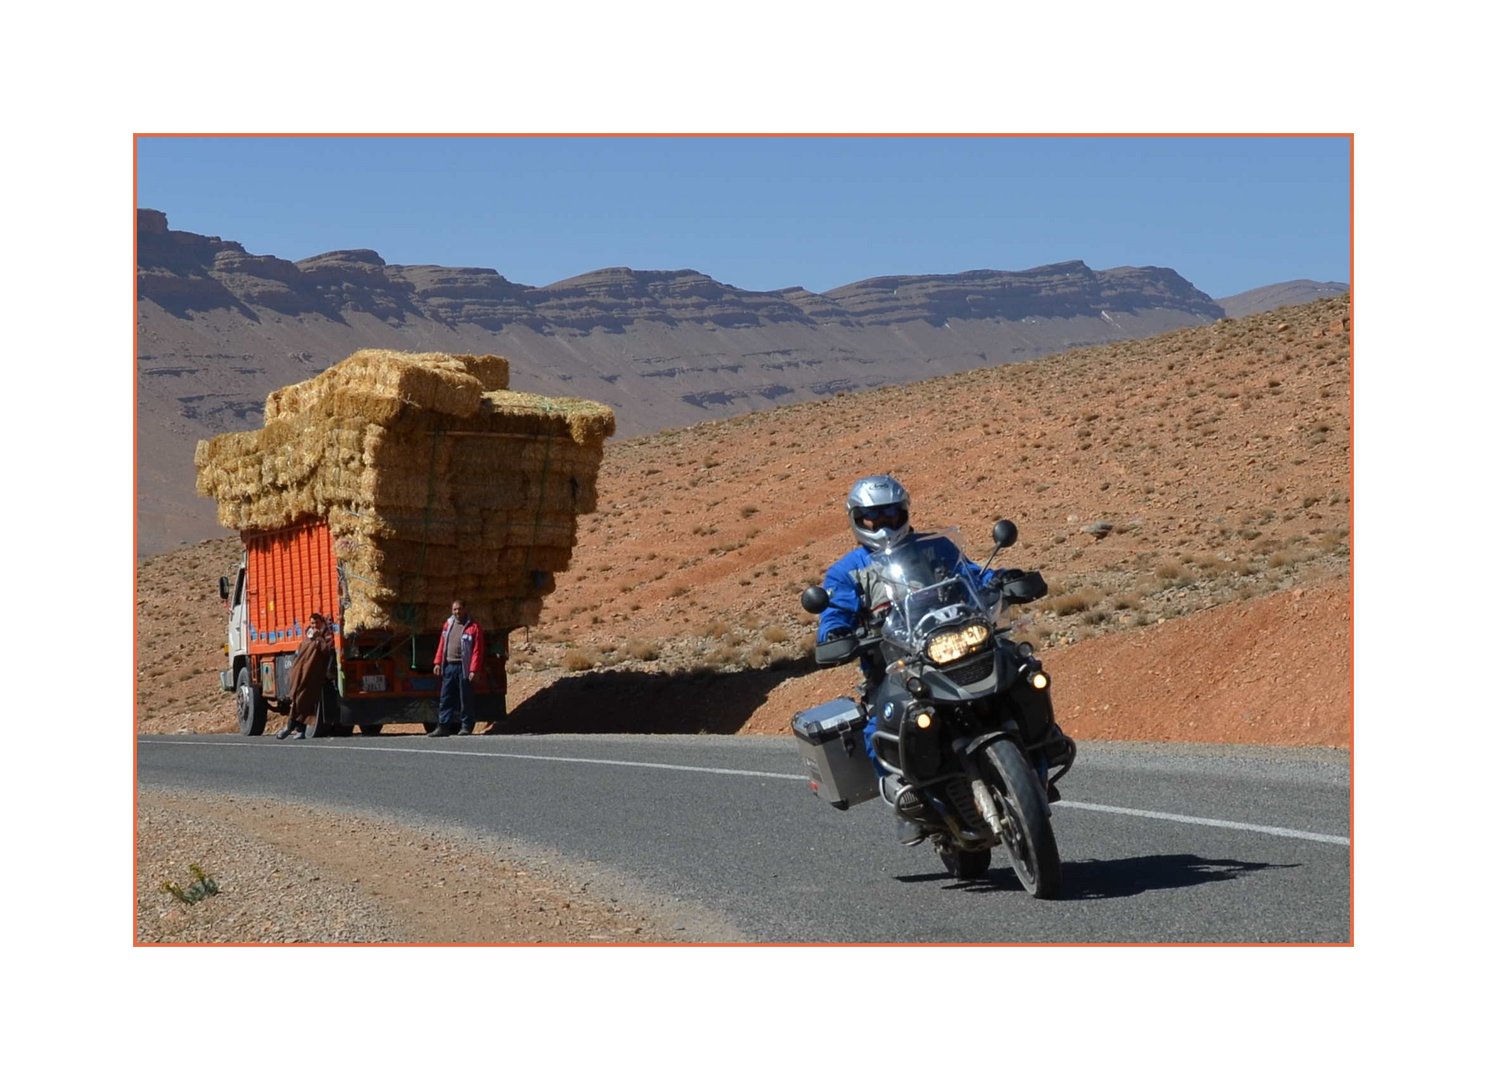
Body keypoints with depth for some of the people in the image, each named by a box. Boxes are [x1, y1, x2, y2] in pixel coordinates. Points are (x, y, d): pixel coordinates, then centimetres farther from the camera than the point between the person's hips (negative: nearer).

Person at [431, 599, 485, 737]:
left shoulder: (473, 626, -5)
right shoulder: (448, 624, 13)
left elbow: (477, 650, -10)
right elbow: (442, 645, 16)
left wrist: (474, 669, -16)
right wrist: (438, 662, 8)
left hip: (464, 667, -6)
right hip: (449, 666, 6)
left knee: (466, 698, 0)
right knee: (445, 698, 4)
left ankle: (466, 727, 6)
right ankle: (443, 725, 7)